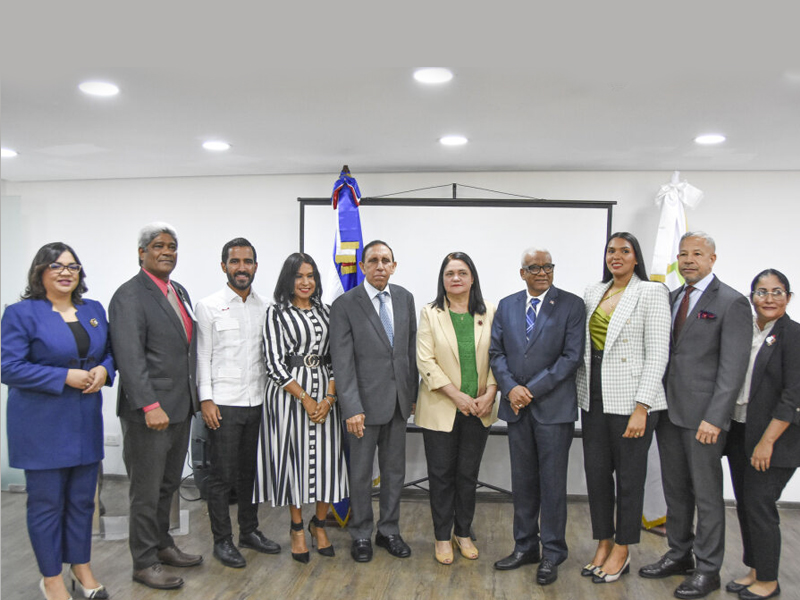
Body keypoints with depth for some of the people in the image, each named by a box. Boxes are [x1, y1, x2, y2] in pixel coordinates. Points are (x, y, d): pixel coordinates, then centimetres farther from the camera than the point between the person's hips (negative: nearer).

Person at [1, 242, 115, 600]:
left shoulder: (94, 310, 8)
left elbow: (110, 351, 14)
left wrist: (103, 370, -8)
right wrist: (65, 377, -19)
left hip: (86, 422, 5)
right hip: (42, 425, -5)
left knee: (83, 499, 14)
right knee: (47, 502, 6)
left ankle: (81, 570, 29)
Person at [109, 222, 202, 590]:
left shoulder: (179, 292, 13)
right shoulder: (130, 296, -13)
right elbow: (130, 357, -20)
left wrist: (194, 396, 12)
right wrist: (150, 406, -25)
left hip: (181, 408, 8)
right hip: (149, 411, -8)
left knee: (168, 485, 19)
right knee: (147, 490, 4)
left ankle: (162, 545, 35)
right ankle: (144, 563, 18)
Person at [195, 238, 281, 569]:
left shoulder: (264, 308, 8)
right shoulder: (208, 306, -3)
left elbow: (267, 355, 11)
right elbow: (202, 357, -5)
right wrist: (206, 399, -11)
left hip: (256, 402, 4)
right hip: (223, 404, -4)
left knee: (250, 471, 14)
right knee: (222, 476, 4)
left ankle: (249, 531, 29)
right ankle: (222, 541, 16)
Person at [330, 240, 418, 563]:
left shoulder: (405, 298, 5)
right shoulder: (345, 304, -10)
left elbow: (411, 348, 10)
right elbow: (342, 361, -13)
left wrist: (412, 392, 9)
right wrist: (352, 408, -18)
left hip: (398, 400, 5)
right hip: (366, 400, -5)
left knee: (395, 470, 15)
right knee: (361, 473, 8)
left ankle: (389, 531, 31)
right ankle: (361, 535, 26)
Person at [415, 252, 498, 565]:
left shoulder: (489, 313, 3)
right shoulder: (430, 313, -3)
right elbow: (425, 360, -9)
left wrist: (490, 393, -10)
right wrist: (456, 395, -15)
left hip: (478, 410, 2)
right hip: (440, 408, -2)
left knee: (468, 474, 12)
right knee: (441, 474, 7)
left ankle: (463, 533, 28)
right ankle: (442, 537, 21)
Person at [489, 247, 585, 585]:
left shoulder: (571, 305, -4)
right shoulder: (506, 306, 9)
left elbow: (572, 356, -10)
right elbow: (496, 352, 7)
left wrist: (532, 389, -14)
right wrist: (510, 388, -10)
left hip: (554, 407, -4)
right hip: (517, 407, 4)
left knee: (552, 482, 5)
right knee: (522, 482, 13)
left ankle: (552, 554, 18)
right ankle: (525, 547, 26)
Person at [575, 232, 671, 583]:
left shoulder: (651, 293, -6)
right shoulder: (592, 293, 11)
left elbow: (658, 354, -11)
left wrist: (641, 407, -17)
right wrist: (581, 393, 7)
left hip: (631, 401, -5)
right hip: (594, 399, 5)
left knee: (629, 476, 7)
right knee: (596, 473, 11)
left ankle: (621, 552, 22)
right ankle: (603, 545, 27)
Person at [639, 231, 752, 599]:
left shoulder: (732, 303, -7)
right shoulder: (670, 298, 13)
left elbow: (732, 367, -12)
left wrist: (714, 418, -18)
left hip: (702, 416, -6)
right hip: (668, 410, 6)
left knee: (707, 494, 4)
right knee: (675, 489, 16)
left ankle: (708, 569, 18)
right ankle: (679, 554, 31)